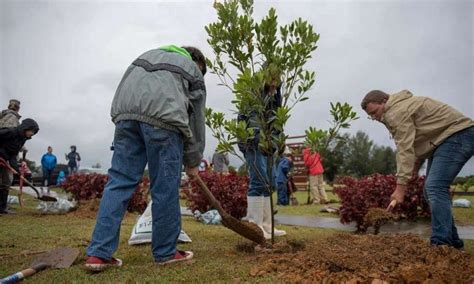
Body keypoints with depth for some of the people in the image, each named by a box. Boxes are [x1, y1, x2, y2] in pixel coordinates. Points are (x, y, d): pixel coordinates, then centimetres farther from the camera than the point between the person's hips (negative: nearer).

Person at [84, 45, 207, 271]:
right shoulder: (194, 72, 24)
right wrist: (192, 162, 26)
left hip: (125, 111, 5)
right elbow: (196, 119, 21)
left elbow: (130, 85, 29)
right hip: (162, 115, -4)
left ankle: (98, 253, 3)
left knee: (119, 182, 5)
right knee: (165, 187, 3)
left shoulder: (150, 54, 39)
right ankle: (166, 252, 13)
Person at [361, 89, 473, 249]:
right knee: (432, 189, 9)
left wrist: (400, 187, -27)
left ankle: (441, 245, -21)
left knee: (435, 187, -20)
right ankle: (451, 241, 16)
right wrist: (416, 164, 5)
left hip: (458, 135, -11)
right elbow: (413, 143, 16)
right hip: (446, 138, 11)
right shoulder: (399, 107, 15)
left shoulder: (397, 112, -18)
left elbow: (405, 150, -24)